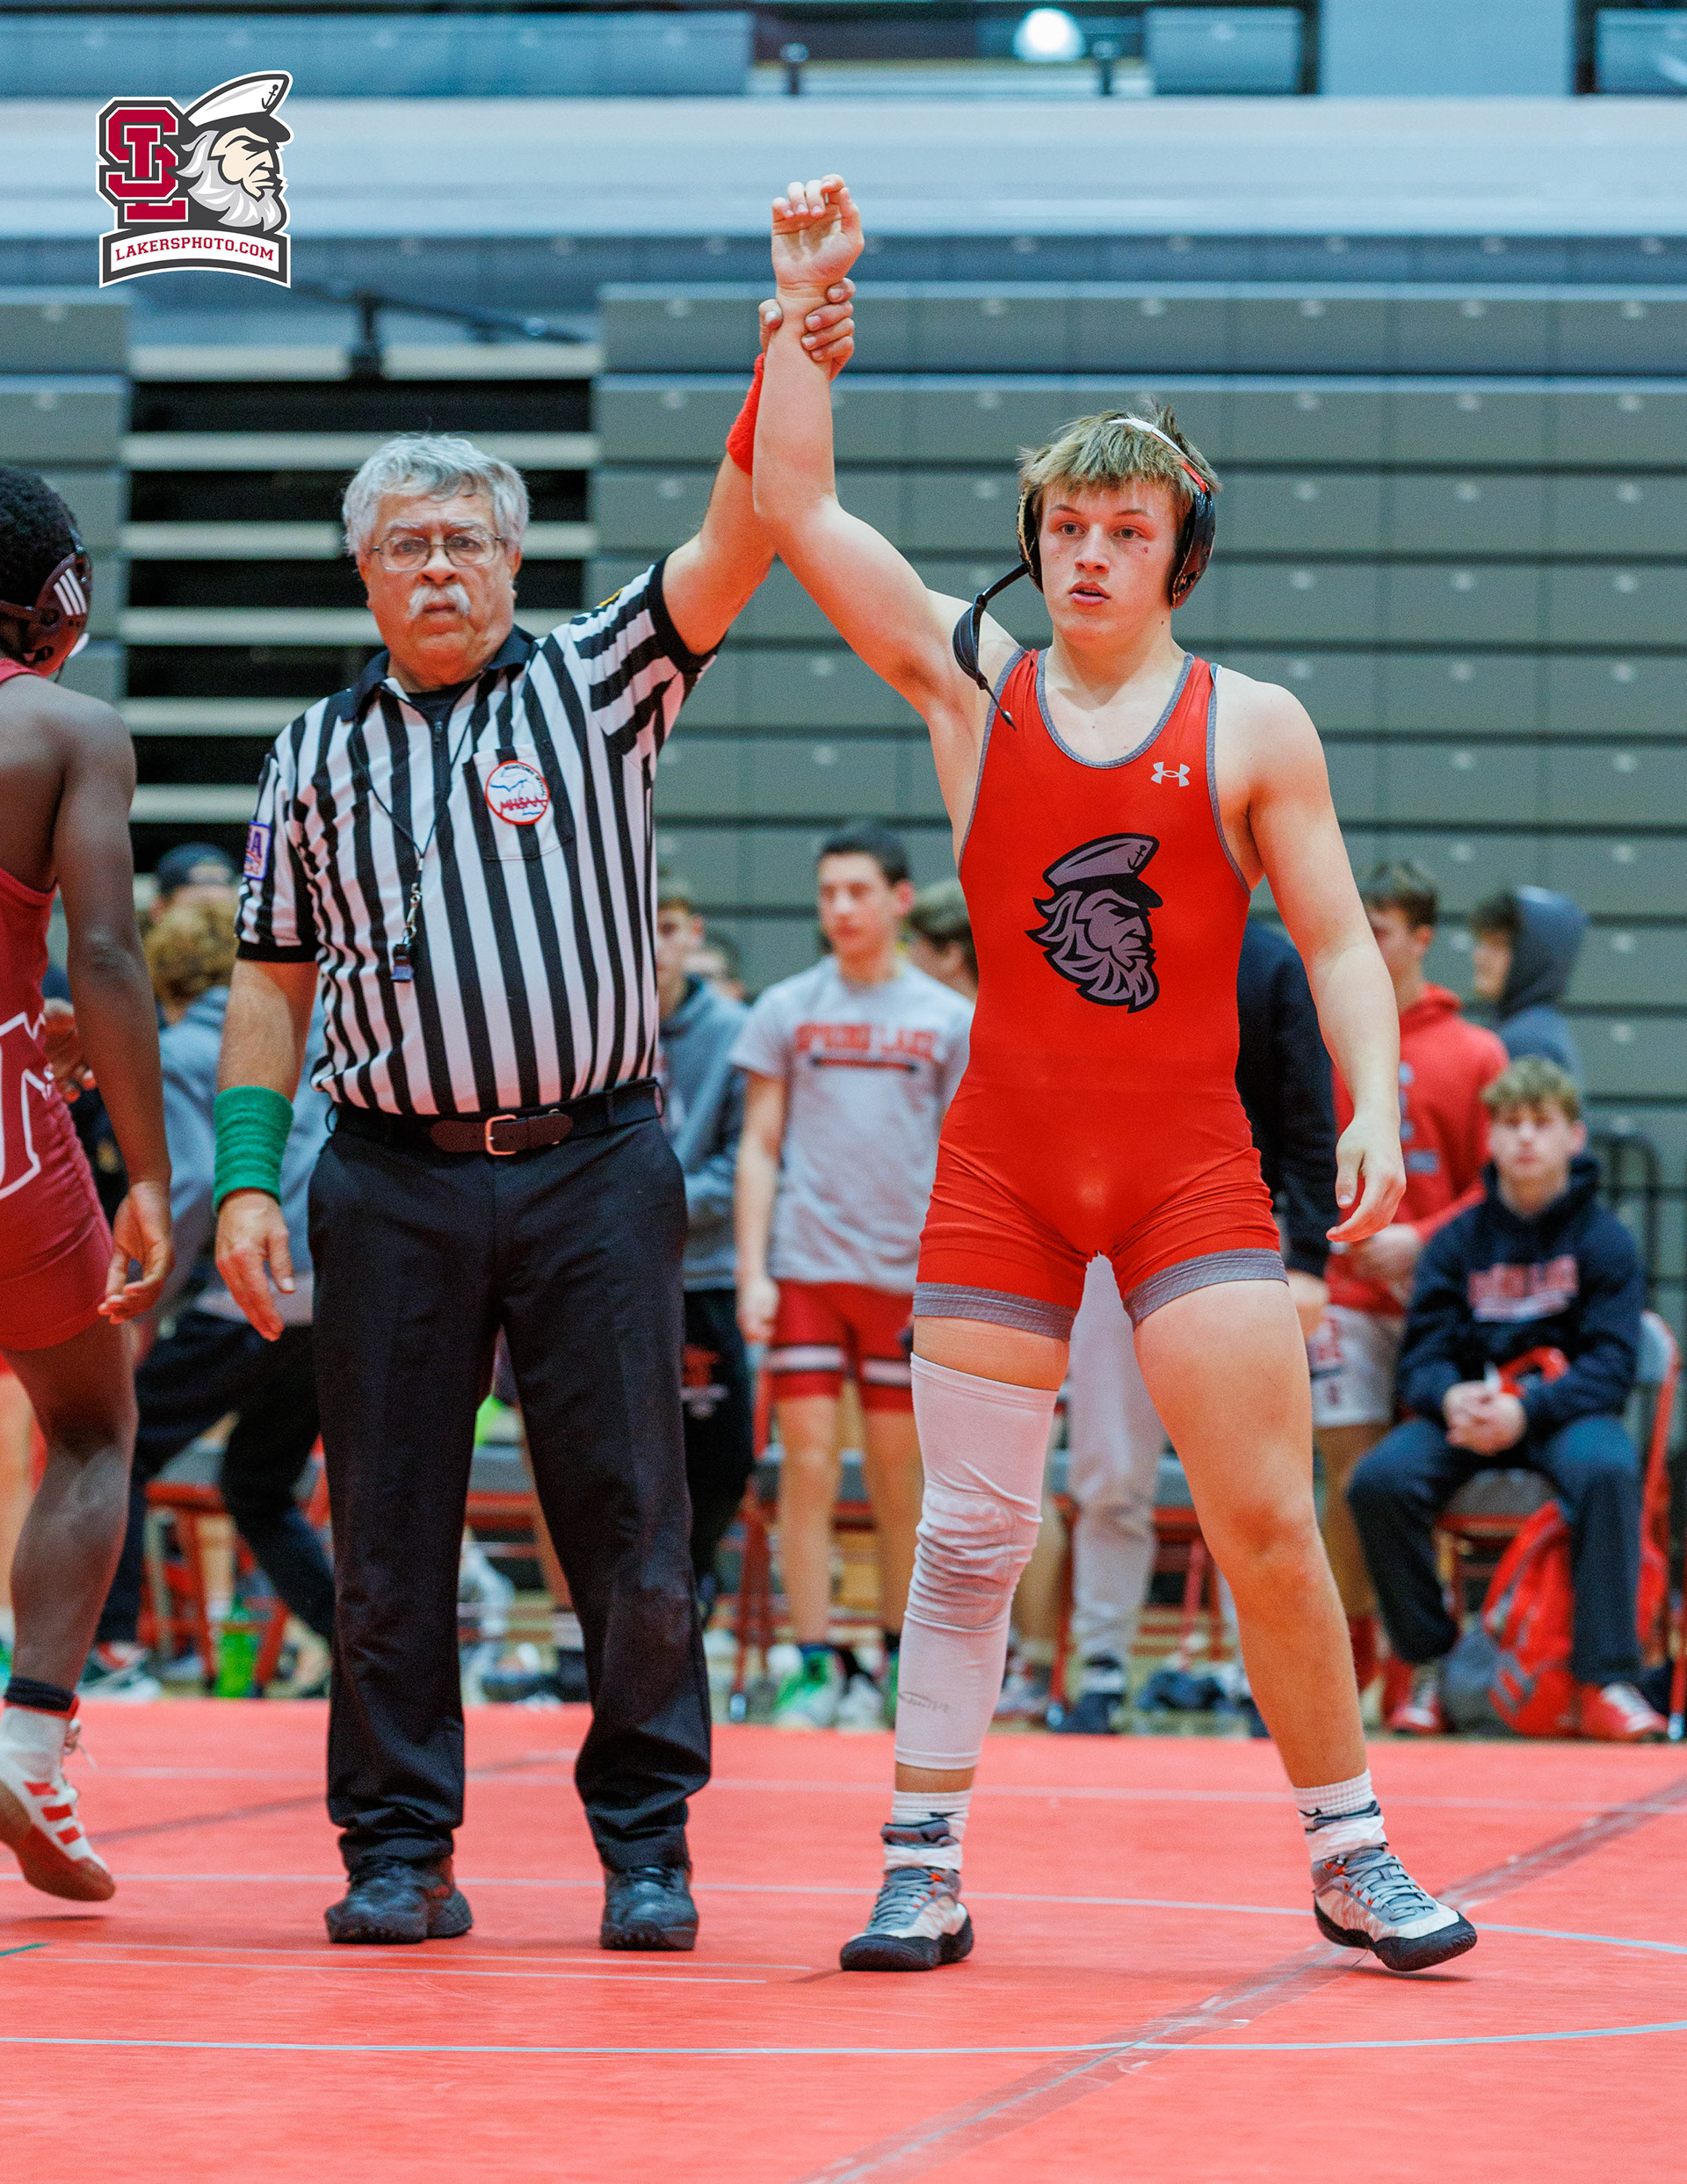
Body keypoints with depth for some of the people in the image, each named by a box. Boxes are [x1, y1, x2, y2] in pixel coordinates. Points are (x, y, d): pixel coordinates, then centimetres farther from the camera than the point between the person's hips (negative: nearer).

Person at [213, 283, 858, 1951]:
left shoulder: (592, 686, 8)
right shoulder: (315, 756, 13)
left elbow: (729, 553, -6)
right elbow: (272, 985, 14)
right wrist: (245, 1179, 4)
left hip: (596, 1169, -2)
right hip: (393, 1177, 2)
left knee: (629, 1523, -1)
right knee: (387, 1530, 2)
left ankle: (646, 1843, 9)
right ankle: (398, 1849, 10)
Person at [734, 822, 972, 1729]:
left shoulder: (949, 1020, 6)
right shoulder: (785, 1010, 7)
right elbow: (758, 1150, 7)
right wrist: (751, 1273, -2)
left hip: (908, 1276, 0)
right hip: (805, 1271, 0)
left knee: (899, 1477, 4)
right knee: (808, 1467, -5)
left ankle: (897, 1664, 14)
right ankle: (815, 1666, -2)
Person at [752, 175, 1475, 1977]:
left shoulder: (1253, 728, 2)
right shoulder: (969, 682, 5)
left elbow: (1338, 944, 3)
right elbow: (794, 508, 1)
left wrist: (1375, 1107, -11)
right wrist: (806, 304, -3)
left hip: (1192, 1168, -1)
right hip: (1001, 1165, 1)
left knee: (1269, 1521, -6)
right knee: (968, 1531, 1)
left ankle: (1351, 1858, 6)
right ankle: (922, 1873, 8)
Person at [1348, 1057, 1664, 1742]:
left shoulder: (1604, 1239, -1)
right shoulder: (1457, 1242, 6)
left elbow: (1612, 1362, -10)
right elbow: (1423, 1352, 2)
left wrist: (1528, 1411, -26)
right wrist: (1451, 1398, -23)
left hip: (1565, 1410, -3)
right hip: (1466, 1414, 3)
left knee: (1606, 1469, -38)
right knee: (1379, 1480, -27)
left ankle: (1605, 1680, -33)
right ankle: (1429, 1665, -11)